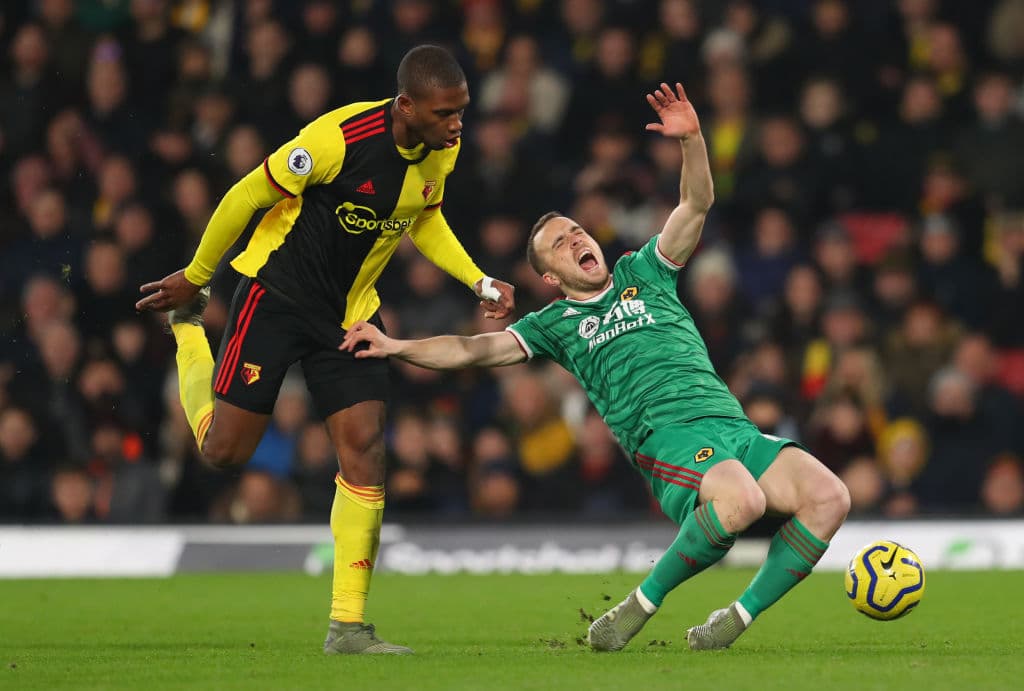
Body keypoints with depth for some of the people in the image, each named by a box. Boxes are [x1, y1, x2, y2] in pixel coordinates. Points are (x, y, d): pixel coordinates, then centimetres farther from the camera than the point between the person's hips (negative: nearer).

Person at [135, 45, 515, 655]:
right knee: (225, 449, 0)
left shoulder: (444, 148, -6)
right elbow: (248, 196, -16)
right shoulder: (341, 136, -28)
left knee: (365, 447, -8)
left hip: (351, 312, 5)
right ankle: (188, 323, 31)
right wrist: (194, 278, -5)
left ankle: (348, 625, -3)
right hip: (277, 294, -5)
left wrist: (481, 283, 2)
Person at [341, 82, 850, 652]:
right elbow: (477, 348, 11)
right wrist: (398, 347, -2)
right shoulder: (556, 322, 19)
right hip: (671, 435, -4)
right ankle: (645, 601, -16)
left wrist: (692, 139, -3)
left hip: (735, 427, 4)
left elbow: (697, 204, 14)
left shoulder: (643, 274, 24)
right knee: (742, 502, -37)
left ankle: (740, 616, -9)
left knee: (828, 497, -22)